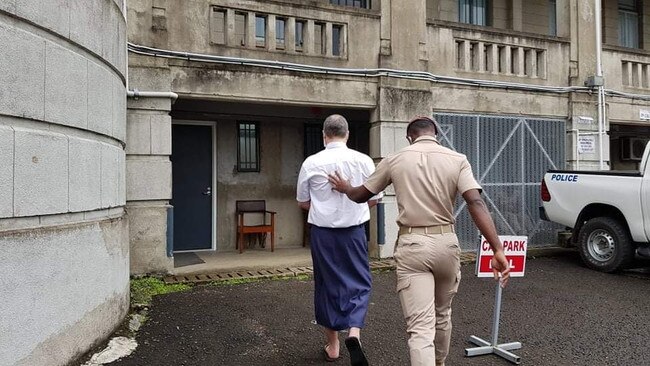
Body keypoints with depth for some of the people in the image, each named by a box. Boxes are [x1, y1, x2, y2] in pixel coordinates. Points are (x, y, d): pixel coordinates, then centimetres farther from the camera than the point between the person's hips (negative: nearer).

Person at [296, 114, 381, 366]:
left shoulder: (312, 163, -7)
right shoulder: (363, 161, -7)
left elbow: (302, 202, 4)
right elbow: (374, 199, 3)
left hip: (322, 232, 1)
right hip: (354, 231, -1)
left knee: (328, 284, 14)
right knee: (359, 283, 12)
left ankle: (332, 345, 26)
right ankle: (354, 332, -10)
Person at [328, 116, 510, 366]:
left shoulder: (394, 161, 2)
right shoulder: (457, 160, 1)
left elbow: (361, 195, 13)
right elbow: (476, 203, -13)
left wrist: (344, 188, 36)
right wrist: (497, 249, -16)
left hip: (411, 245, -2)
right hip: (446, 242, 2)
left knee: (420, 326, -3)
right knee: (442, 314, 25)